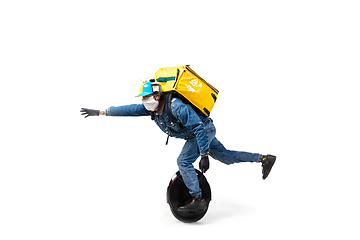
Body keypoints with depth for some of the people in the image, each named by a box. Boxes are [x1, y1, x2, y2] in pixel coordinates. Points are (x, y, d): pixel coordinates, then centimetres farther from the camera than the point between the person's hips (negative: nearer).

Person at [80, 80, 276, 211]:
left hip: (204, 130, -9)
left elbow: (199, 129, -32)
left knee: (183, 161, -16)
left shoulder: (176, 107, -33)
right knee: (227, 157, 16)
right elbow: (129, 110, -6)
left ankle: (197, 199, -8)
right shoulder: (152, 108, -9)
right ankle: (265, 159, 26)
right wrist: (100, 112, -7)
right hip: (198, 133, 9)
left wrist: (204, 155, -34)